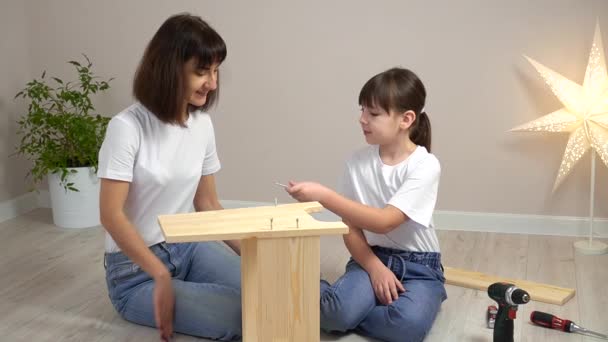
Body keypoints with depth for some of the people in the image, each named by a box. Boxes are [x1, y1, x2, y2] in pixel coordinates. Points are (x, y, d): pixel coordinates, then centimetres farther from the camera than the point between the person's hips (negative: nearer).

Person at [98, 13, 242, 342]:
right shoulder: (127, 127, -19)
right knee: (238, 315, -23)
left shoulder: (203, 124, -1)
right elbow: (111, 216, -20)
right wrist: (161, 275, -25)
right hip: (135, 269, -5)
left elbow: (208, 205, 7)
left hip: (187, 246, 6)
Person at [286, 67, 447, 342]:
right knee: (337, 310, -31)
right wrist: (375, 268, -16)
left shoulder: (425, 166, -15)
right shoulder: (358, 162, -3)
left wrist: (323, 195, -31)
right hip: (371, 257, 1)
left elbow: (383, 222, -25)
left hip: (418, 266, -1)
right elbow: (351, 227, 1)